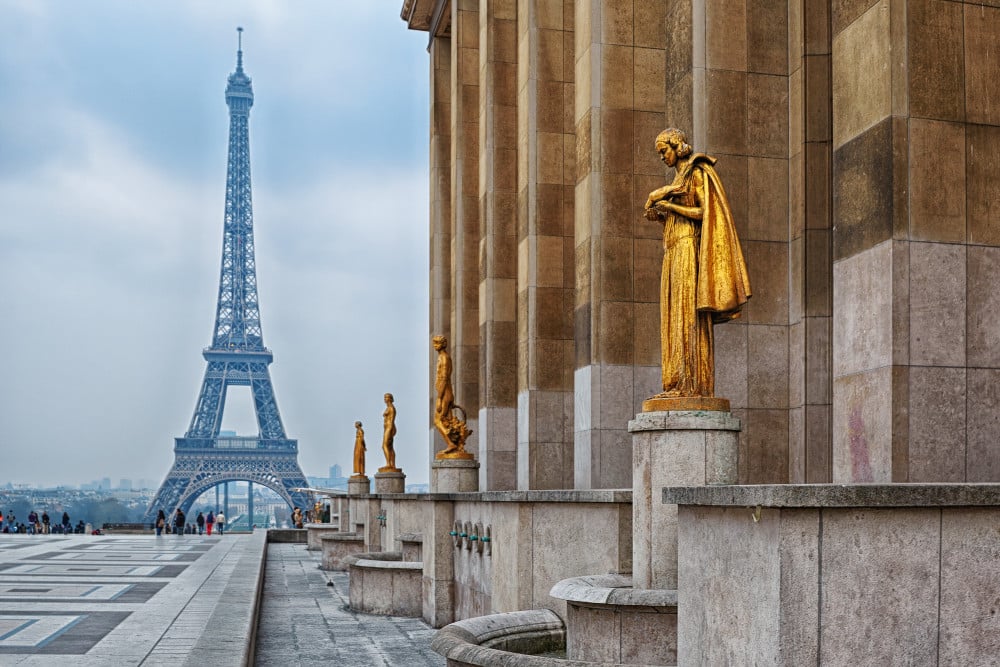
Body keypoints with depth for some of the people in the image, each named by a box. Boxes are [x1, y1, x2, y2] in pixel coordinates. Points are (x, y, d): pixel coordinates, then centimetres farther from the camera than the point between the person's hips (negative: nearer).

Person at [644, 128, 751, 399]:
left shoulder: (697, 173, -2)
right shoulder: (678, 179, 25)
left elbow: (704, 212, -13)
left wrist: (670, 206, -10)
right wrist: (660, 216, 6)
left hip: (689, 250, -9)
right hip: (673, 252, 9)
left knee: (688, 314, -14)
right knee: (672, 318, 1)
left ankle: (693, 384, -17)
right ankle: (676, 384, -2)